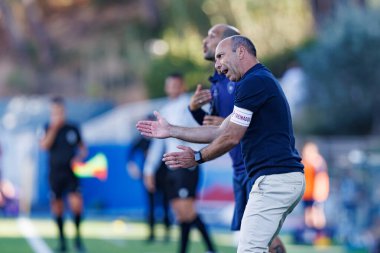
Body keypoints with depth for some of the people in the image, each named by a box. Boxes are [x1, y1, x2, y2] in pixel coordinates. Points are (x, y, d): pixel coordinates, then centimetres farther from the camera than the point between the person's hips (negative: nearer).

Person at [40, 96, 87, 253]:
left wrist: (80, 156, -6)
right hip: (55, 173, 0)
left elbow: (83, 148, 15)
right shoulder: (48, 128, 2)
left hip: (71, 172, 0)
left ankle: (77, 237, 2)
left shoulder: (73, 128, 6)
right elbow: (44, 145, -15)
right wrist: (54, 127, -18)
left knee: (76, 203, -17)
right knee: (57, 206, 3)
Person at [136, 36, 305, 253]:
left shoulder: (253, 83, -10)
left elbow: (230, 137, -9)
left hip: (274, 178, -11)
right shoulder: (264, 80, 23)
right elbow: (221, 131, 24)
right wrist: (171, 130, 24)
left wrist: (197, 158, 7)